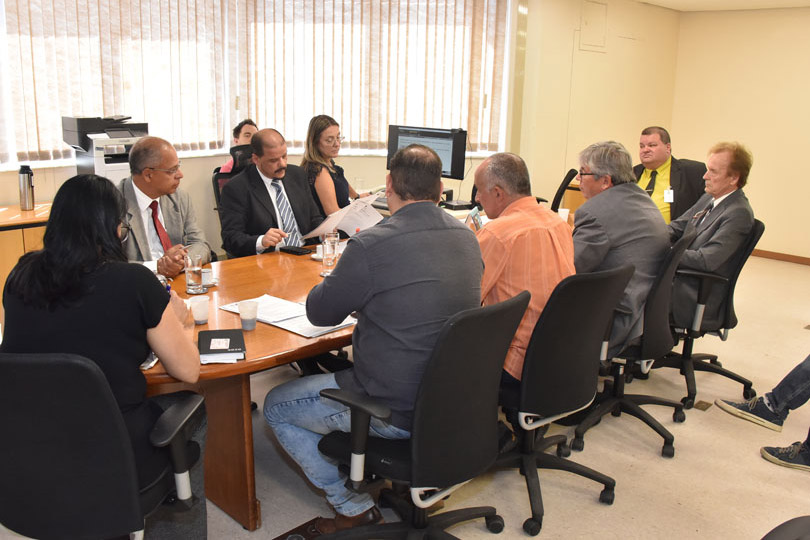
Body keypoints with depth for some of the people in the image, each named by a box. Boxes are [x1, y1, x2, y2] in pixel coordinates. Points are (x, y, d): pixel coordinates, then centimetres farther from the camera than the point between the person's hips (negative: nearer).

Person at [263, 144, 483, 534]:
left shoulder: (370, 246, -24)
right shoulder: (467, 238, -1)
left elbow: (319, 312, -8)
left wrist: (339, 279, 11)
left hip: (396, 412, -8)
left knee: (276, 406, 14)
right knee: (341, 367, 33)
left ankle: (354, 506, 17)